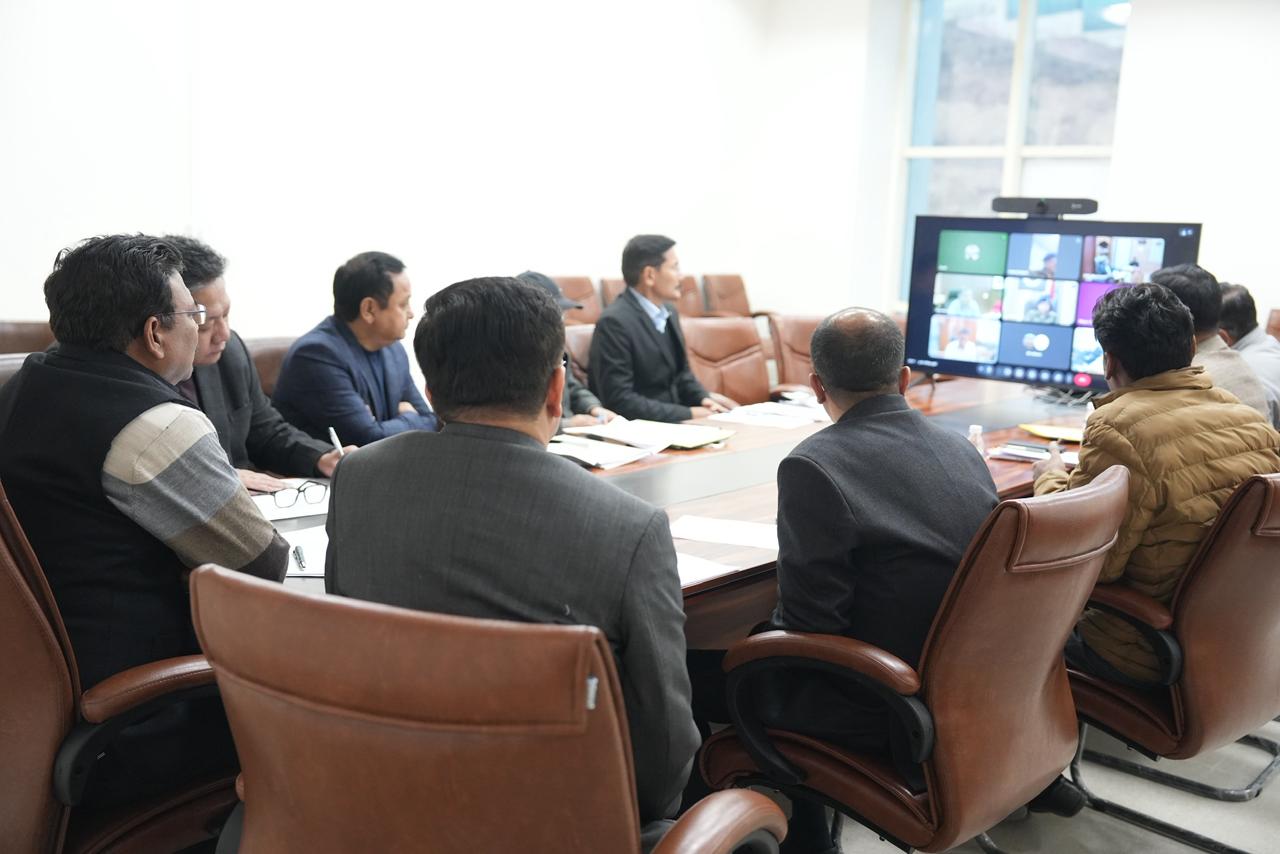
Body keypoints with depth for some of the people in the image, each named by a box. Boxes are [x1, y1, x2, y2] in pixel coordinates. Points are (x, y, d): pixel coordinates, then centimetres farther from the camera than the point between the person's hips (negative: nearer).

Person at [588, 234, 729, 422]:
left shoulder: (668, 312, 9)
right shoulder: (615, 322, -16)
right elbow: (619, 400, -20)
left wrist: (703, 400, 0)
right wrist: (688, 414, -18)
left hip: (672, 420, 8)